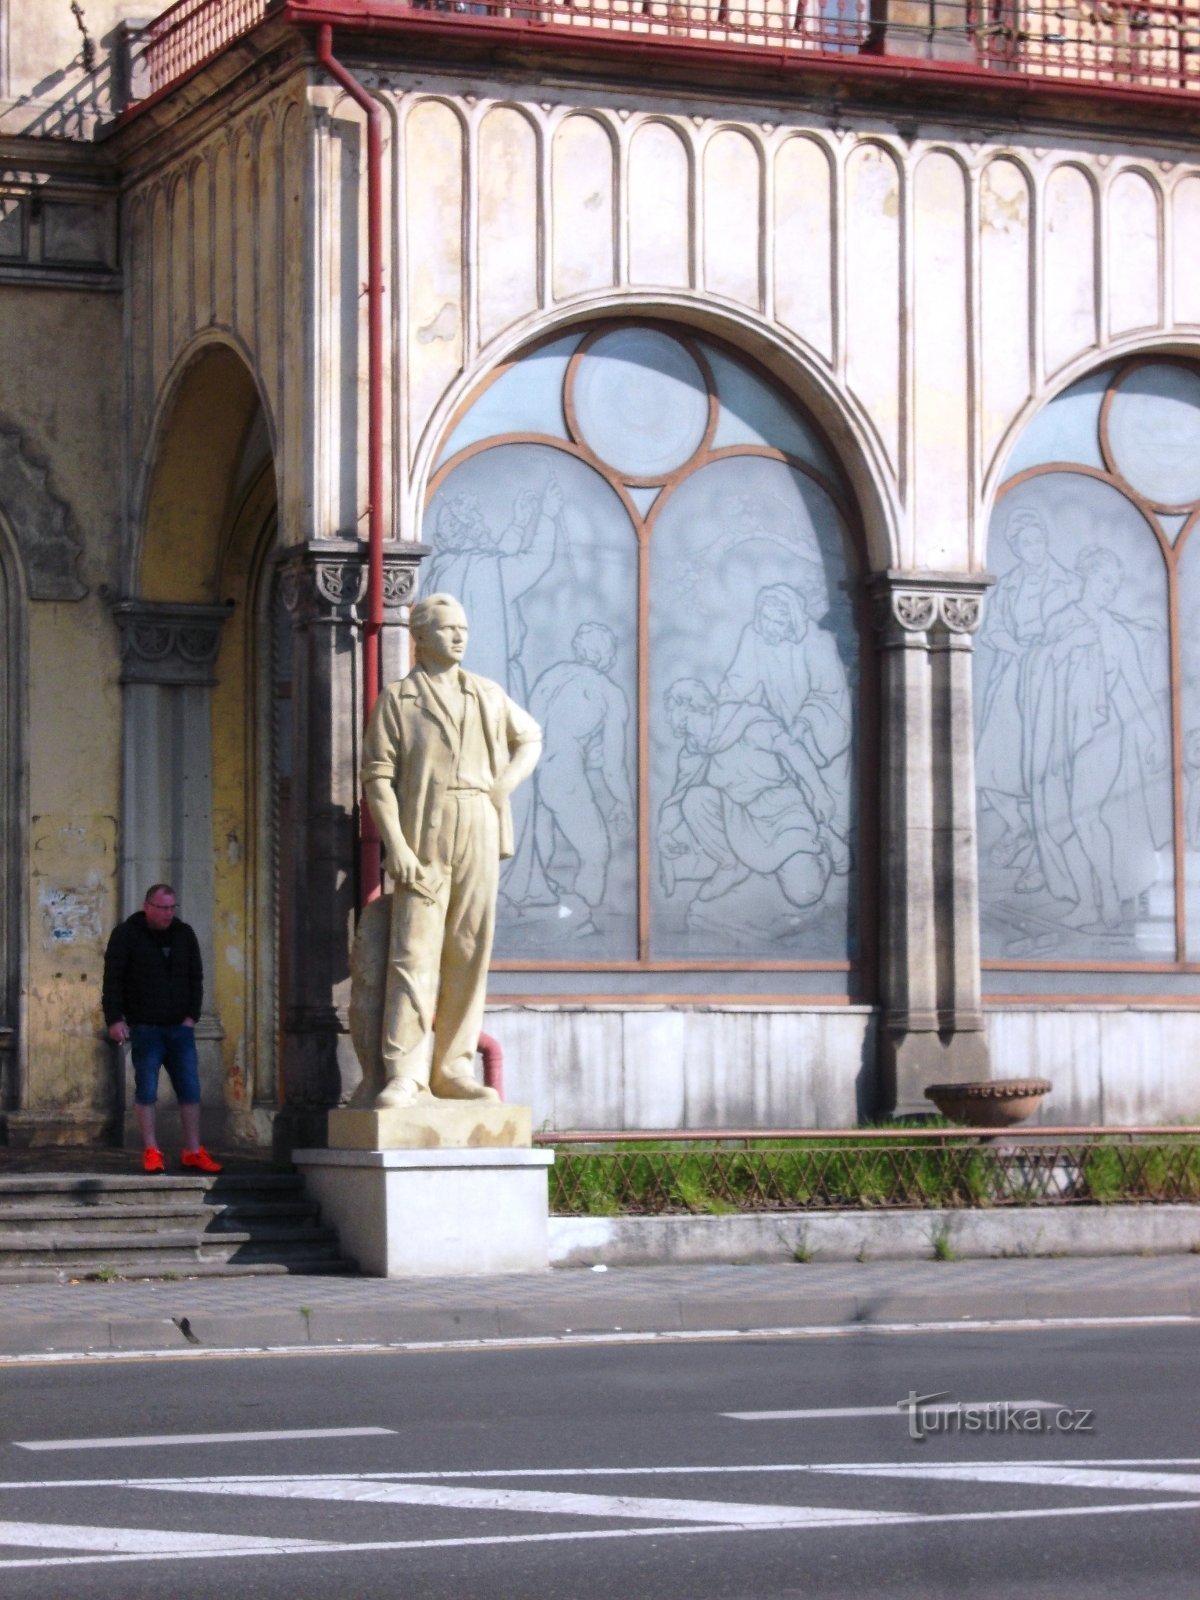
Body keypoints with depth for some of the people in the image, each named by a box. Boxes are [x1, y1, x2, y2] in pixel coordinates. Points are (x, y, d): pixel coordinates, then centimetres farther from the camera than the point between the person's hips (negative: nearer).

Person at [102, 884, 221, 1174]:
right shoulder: (126, 934, -3)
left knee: (190, 1090, 2)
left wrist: (191, 1015, 3)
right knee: (146, 1090, -2)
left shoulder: (184, 934, 10)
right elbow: (112, 980, -5)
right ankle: (151, 1153, 4)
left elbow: (195, 977, 14)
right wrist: (114, 1019, -13)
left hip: (179, 1027, 4)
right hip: (144, 1028, -4)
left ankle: (193, 1151, 8)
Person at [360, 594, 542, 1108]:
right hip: (423, 842, -4)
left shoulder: (488, 695, 14)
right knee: (413, 954, -10)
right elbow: (378, 777, -3)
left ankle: (453, 1068, 10)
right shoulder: (396, 700, 3)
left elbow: (530, 738, 29)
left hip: (478, 838, 4)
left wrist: (508, 782, 9)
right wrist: (395, 845, -14)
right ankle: (404, 1076, -11)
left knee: (469, 954, 4)